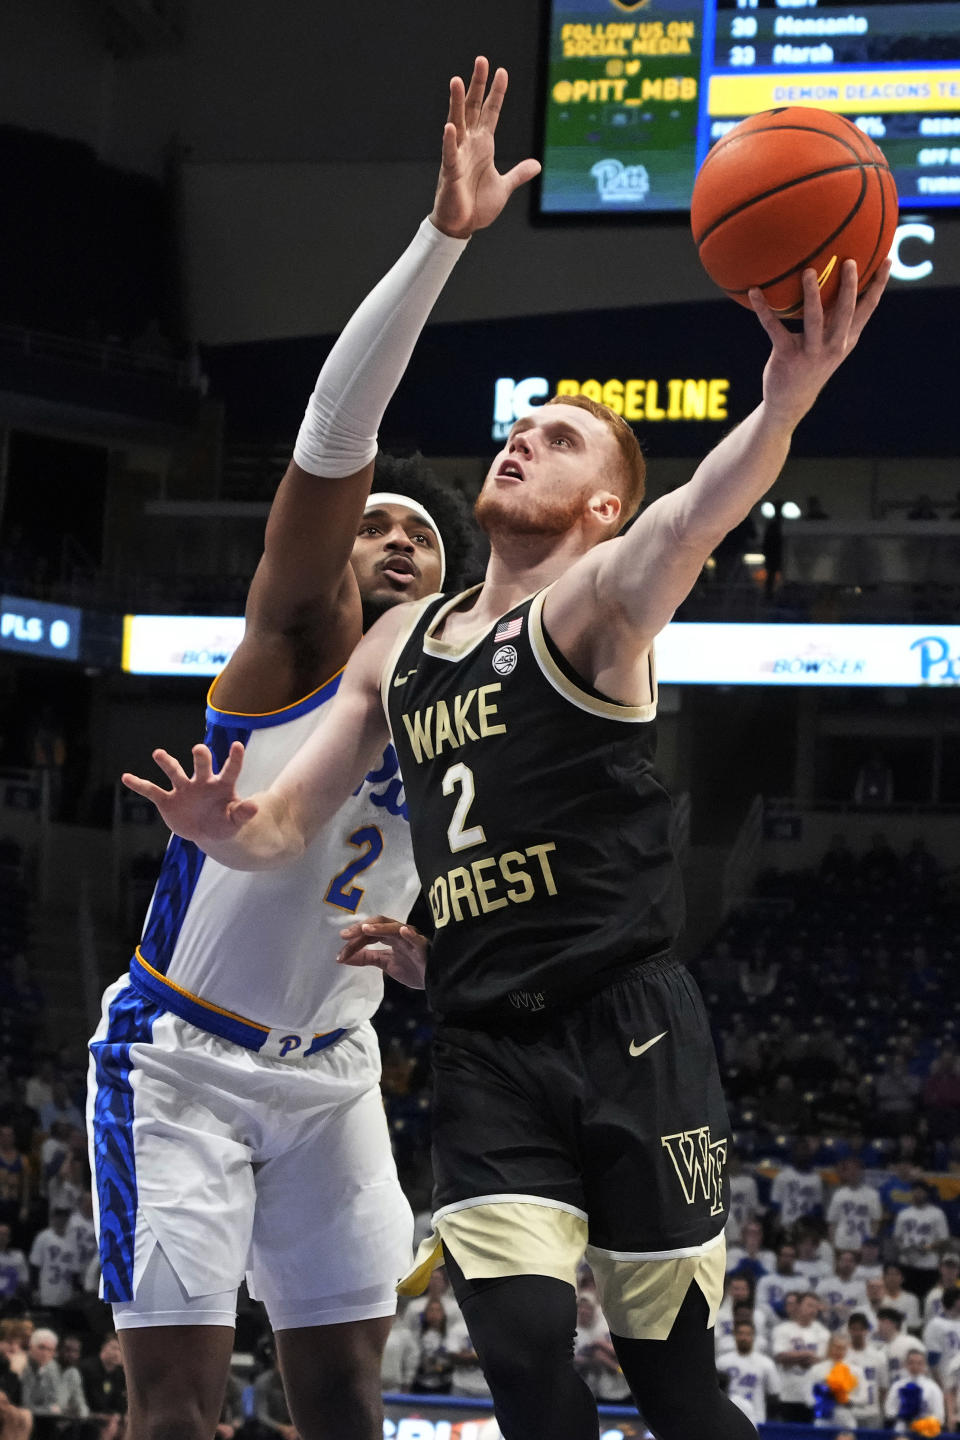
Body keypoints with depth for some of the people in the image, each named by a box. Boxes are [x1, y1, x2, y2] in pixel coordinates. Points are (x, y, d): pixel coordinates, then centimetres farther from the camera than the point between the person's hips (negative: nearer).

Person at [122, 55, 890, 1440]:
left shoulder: (593, 606, -4)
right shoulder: (398, 646, 16)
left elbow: (691, 522, -27)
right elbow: (285, 827, 19)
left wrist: (784, 403, -50)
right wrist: (226, 827, -7)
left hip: (628, 1033, -4)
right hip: (486, 1054, 4)